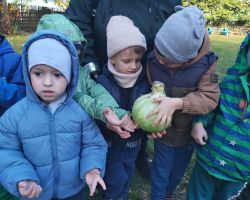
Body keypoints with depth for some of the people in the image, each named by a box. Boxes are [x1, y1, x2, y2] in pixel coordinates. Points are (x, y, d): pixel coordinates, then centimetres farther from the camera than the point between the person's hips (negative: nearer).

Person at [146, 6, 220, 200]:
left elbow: (210, 97, -26)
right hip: (163, 131, -1)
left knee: (177, 172, 27)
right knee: (160, 174, 16)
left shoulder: (205, 62, -23)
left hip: (189, 131, 2)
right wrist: (150, 119, -28)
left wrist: (177, 103, -41)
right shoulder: (153, 59, -22)